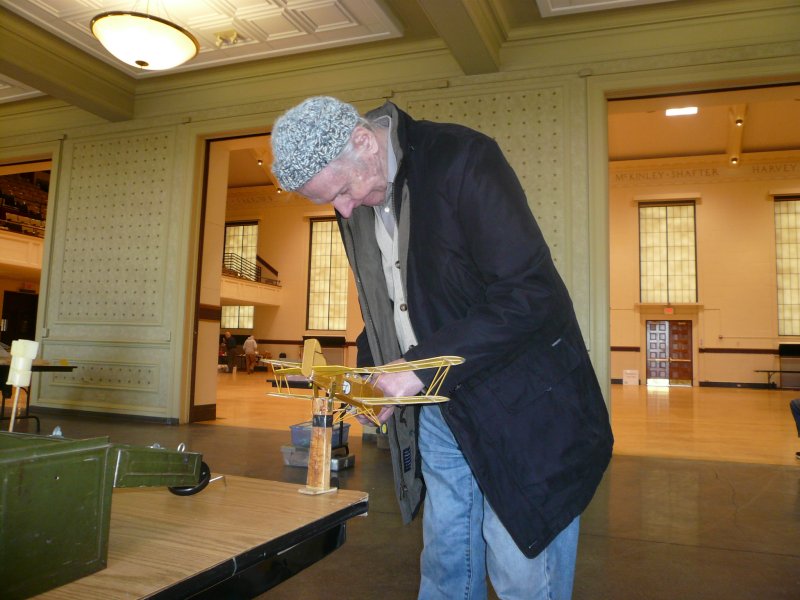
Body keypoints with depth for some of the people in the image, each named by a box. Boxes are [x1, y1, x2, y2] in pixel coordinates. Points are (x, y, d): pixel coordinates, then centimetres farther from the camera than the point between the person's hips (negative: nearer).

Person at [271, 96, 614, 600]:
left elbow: (530, 295, -25)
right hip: (437, 406, 7)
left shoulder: (462, 158, -20)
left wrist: (422, 365, -24)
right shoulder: (354, 205, 4)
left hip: (519, 403, -6)